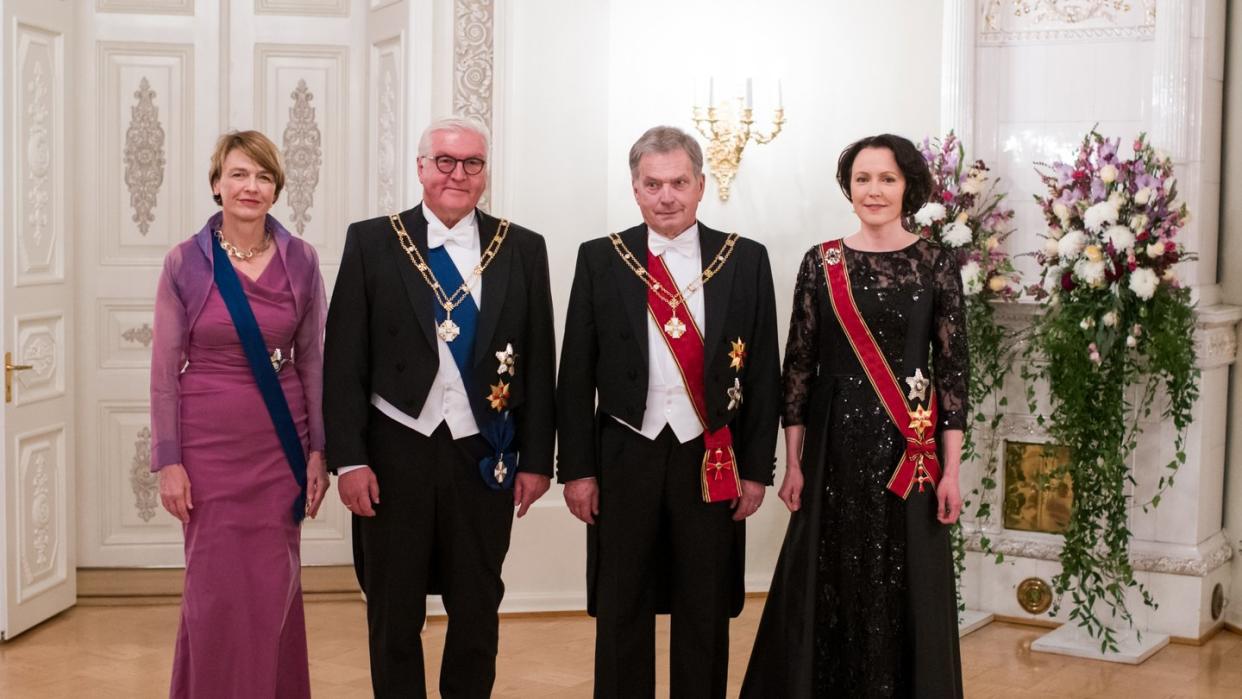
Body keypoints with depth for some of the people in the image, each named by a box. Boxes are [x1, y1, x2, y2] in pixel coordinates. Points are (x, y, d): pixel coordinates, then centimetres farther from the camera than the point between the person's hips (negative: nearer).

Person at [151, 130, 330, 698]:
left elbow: (314, 361, 5)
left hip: (281, 446, 2)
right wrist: (167, 460, -6)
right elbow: (165, 368, -2)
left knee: (274, 587, 7)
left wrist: (319, 450, 2)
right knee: (217, 588, 4)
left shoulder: (301, 260, 1)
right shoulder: (185, 262, -3)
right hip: (209, 445, -1)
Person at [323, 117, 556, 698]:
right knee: (394, 613, 12)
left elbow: (539, 362, 4)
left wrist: (536, 459, 1)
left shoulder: (523, 249, 2)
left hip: (485, 455, 1)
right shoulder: (371, 242, 0)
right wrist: (349, 458, -8)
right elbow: (344, 360, -2)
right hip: (395, 452, -1)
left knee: (478, 611, 12)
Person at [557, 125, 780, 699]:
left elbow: (763, 372, 3)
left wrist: (756, 467, 0)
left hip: (712, 459, 0)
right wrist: (577, 469, -2)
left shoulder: (746, 260, 2)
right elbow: (575, 374, 2)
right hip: (625, 456, 0)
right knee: (621, 613, 9)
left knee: (705, 615, 10)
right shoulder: (600, 260, 1)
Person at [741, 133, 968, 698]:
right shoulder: (821, 263, 2)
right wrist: (793, 462, 0)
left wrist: (951, 469, -4)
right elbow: (799, 364, 3)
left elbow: (953, 369, 0)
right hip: (835, 443, 1)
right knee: (826, 587, 6)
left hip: (910, 447, -1)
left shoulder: (936, 265, 0)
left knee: (906, 589, 6)